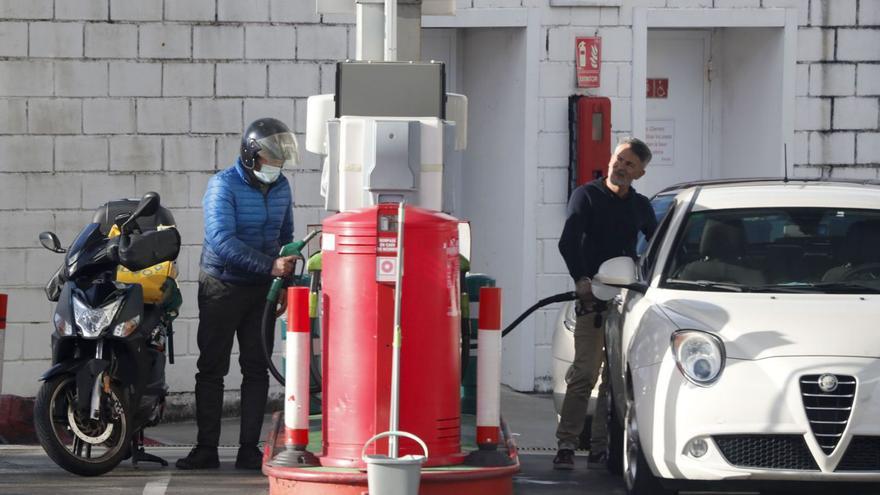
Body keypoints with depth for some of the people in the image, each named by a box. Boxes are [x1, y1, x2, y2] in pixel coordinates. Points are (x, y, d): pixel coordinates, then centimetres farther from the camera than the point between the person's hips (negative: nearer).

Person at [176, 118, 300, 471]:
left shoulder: (281, 187, 4)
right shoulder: (223, 186, -16)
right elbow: (222, 240, -28)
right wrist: (270, 266, -34)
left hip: (261, 289, 5)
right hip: (222, 286, -5)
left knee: (256, 368, 1)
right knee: (212, 369, 0)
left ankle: (249, 449, 4)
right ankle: (206, 448, 4)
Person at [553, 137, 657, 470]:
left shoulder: (641, 206, 16)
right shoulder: (587, 196, 4)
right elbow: (568, 243, -6)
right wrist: (581, 279, -19)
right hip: (593, 299, -4)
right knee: (585, 373, -13)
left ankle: (601, 447, 4)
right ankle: (566, 445, -12)